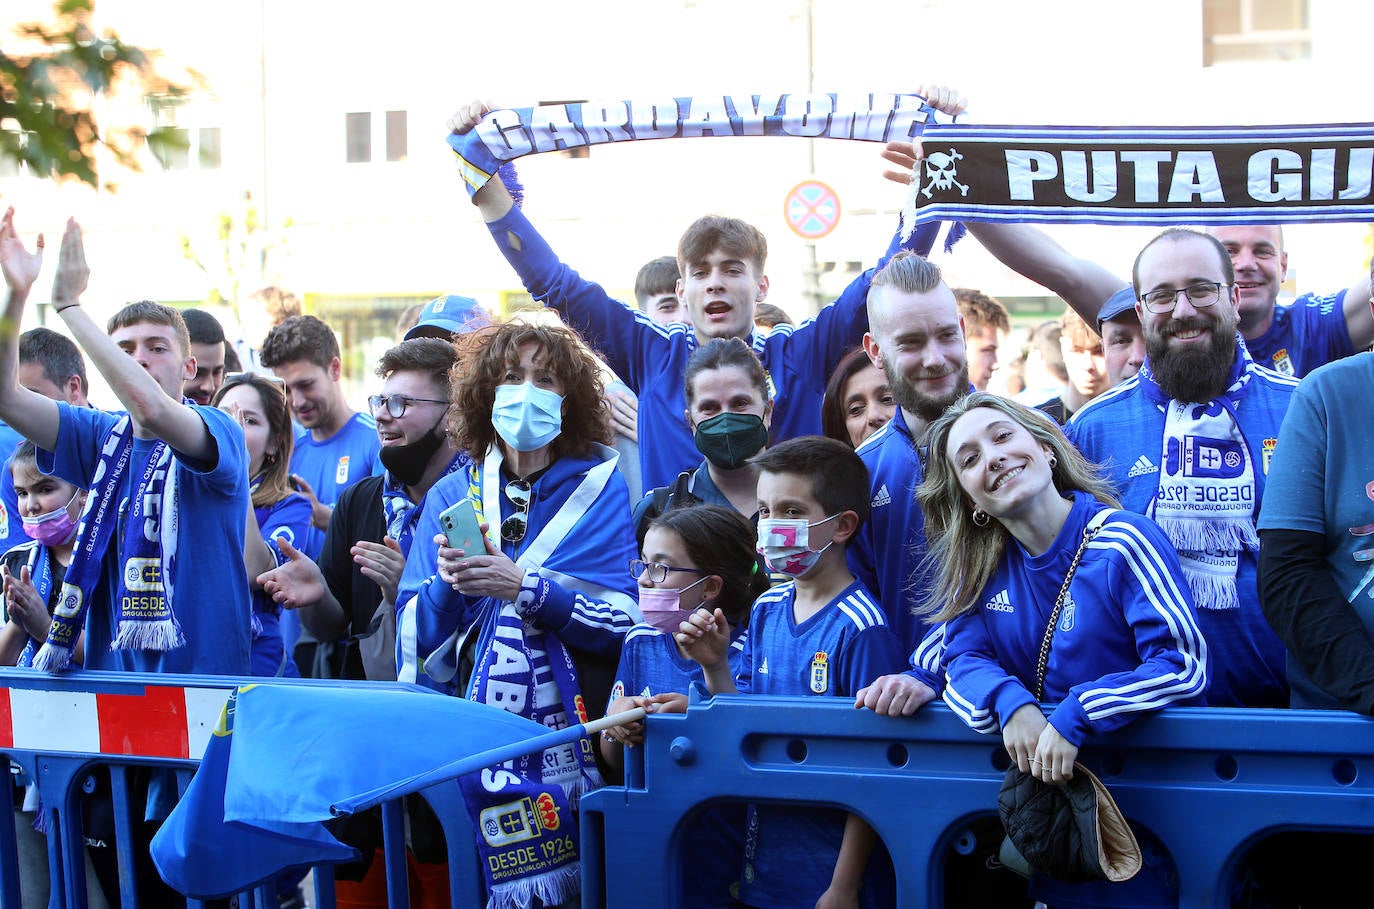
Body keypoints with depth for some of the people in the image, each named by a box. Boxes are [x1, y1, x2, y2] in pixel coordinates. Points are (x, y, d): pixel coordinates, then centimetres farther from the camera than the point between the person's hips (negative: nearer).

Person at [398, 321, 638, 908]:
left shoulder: (601, 490, 4)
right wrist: (447, 584, -11)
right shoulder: (452, 496, 11)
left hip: (571, 723, -2)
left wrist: (525, 587, -15)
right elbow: (419, 636, 8)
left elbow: (629, 619, -7)